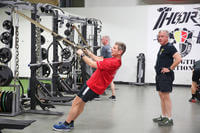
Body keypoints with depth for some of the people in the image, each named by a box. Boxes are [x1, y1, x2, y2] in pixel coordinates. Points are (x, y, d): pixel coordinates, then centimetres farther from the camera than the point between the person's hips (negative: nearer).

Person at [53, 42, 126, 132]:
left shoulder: (113, 62, -25)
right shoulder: (115, 60, 8)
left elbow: (93, 64, -25)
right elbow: (100, 60, 18)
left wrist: (82, 54, -15)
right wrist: (88, 52, 16)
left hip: (93, 86, -10)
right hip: (95, 84, 10)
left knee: (76, 102, -3)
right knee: (81, 102, 18)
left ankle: (66, 125, 6)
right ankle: (70, 123, 26)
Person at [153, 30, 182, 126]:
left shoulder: (170, 47, -13)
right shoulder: (161, 47, 16)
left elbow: (178, 59, -24)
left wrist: (170, 69, -19)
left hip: (166, 75, -10)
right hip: (159, 75, 10)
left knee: (166, 96, -8)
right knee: (161, 96, 13)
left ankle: (169, 119, -2)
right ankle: (163, 116, 22)